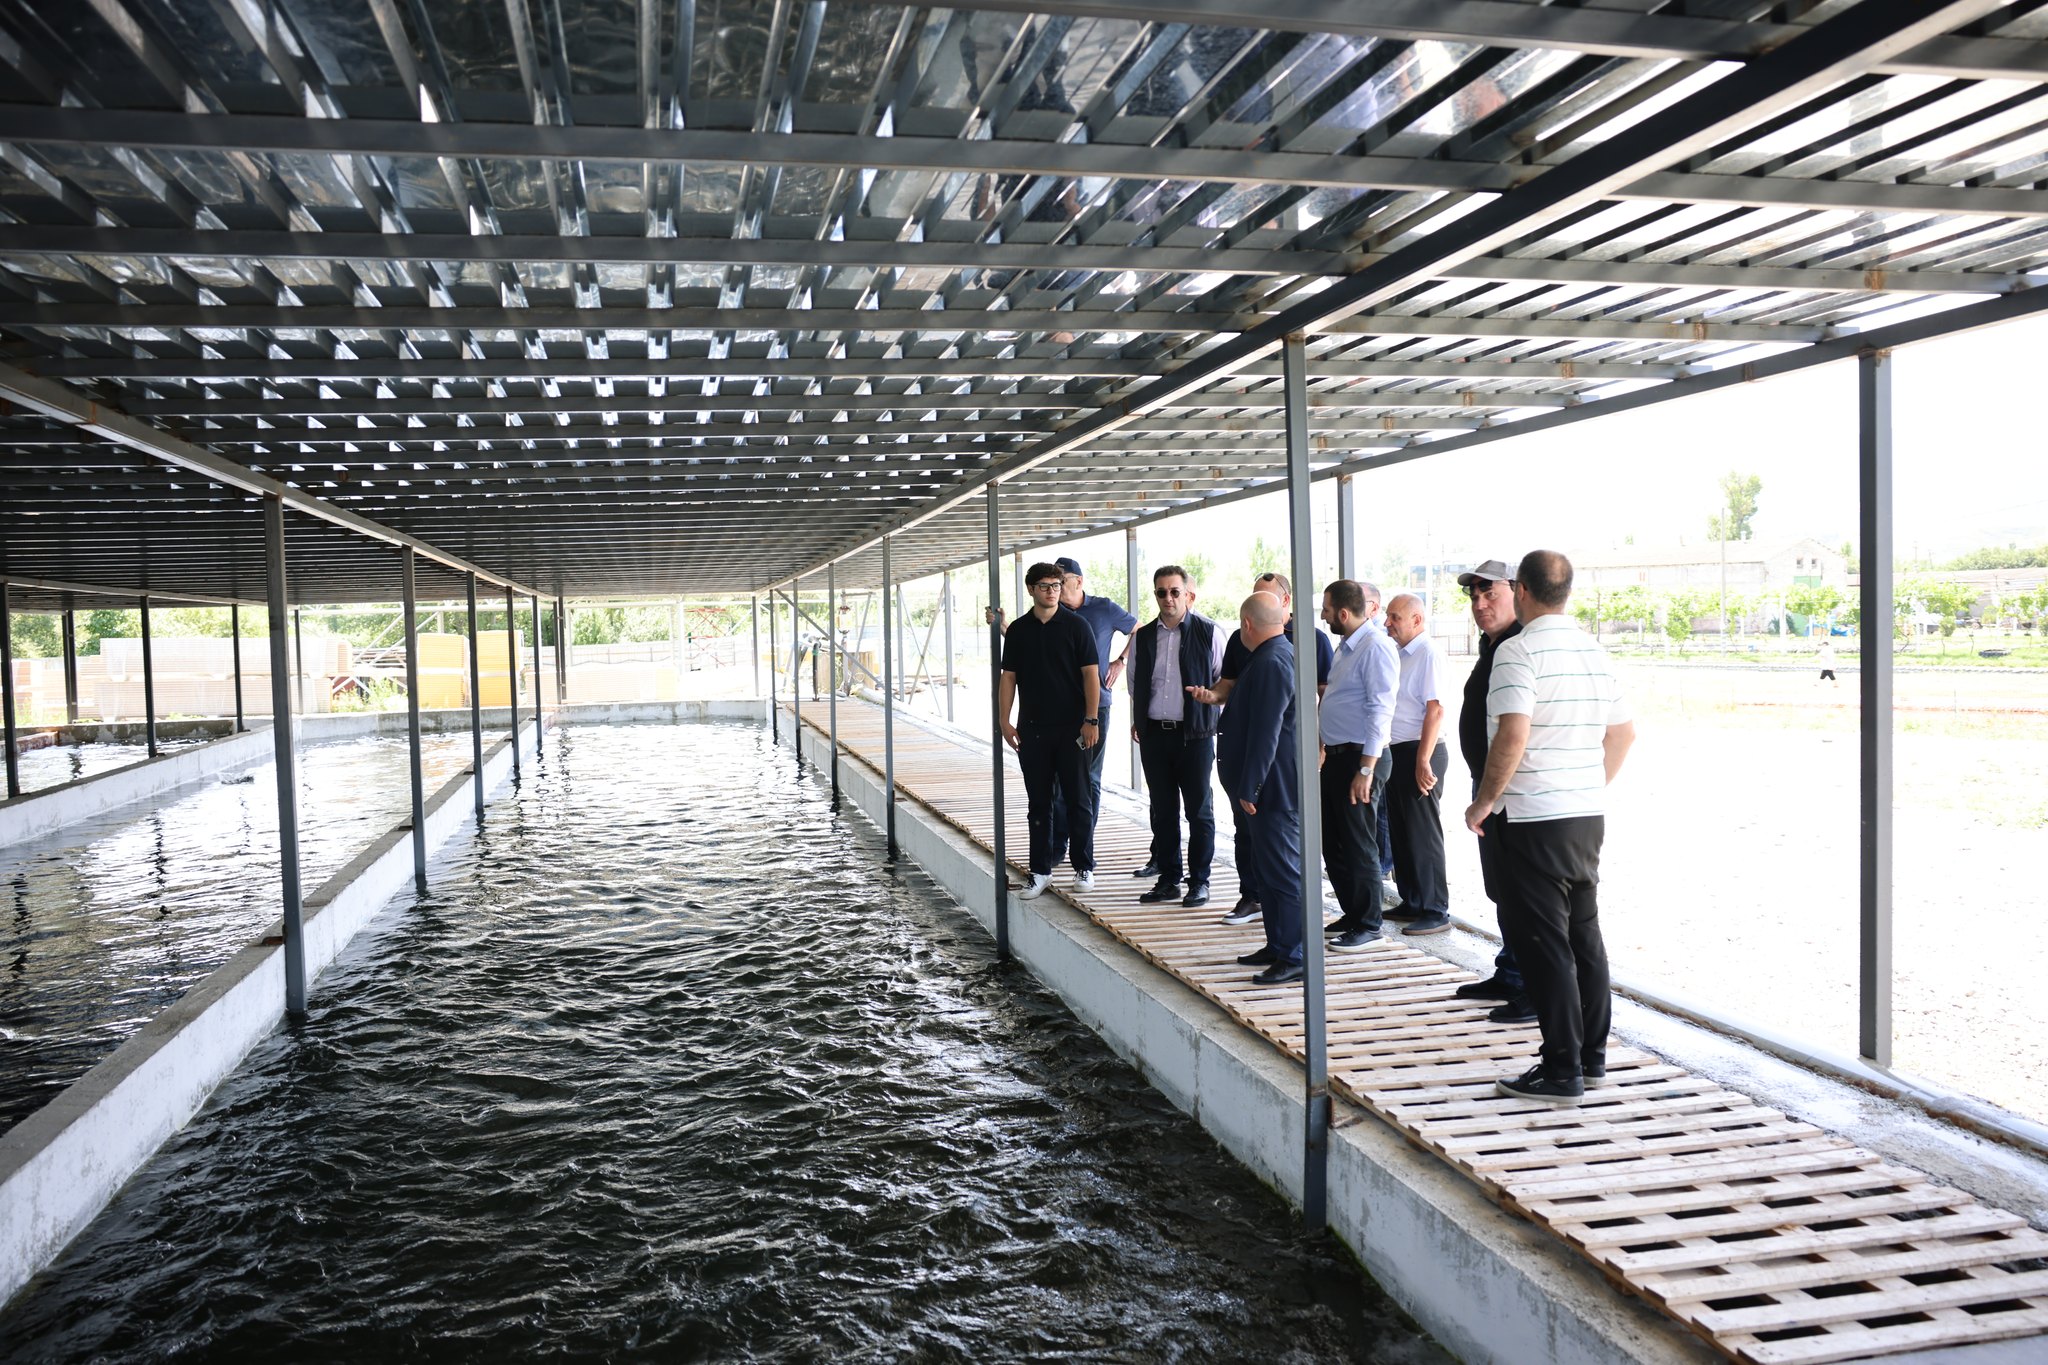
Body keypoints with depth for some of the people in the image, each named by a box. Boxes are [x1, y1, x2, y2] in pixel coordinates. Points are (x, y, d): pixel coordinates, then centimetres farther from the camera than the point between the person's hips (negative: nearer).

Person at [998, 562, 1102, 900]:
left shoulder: (1075, 626, -1)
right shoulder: (1018, 630, 7)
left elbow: (1090, 675, -4)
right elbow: (1008, 678, 9)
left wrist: (1091, 720, -10)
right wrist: (1004, 721, 1)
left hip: (1071, 727, -2)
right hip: (1032, 729, 3)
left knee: (1079, 800, 2)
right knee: (1039, 802, 8)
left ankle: (1084, 868, 15)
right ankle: (1040, 872, 15)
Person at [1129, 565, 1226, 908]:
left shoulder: (1209, 632, -3)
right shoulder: (1142, 637, 9)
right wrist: (1136, 721, 13)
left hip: (1195, 734, -4)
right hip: (1154, 734, 4)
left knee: (1199, 811, 3)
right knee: (1163, 810, 10)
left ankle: (1199, 882, 13)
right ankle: (1168, 879, 20)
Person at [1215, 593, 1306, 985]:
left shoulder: (1271, 663, -20)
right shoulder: (1278, 655, 14)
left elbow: (1265, 732, -24)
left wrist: (1249, 789, -22)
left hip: (1274, 787, -11)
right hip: (1271, 787, 11)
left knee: (1282, 871, -6)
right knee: (1268, 868, 17)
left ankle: (1294, 958, 0)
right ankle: (1278, 946, 27)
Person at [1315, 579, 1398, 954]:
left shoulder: (1375, 646, -16)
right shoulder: (1346, 645, 14)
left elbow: (1380, 710, -20)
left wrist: (1365, 769, -22)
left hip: (1359, 757, -10)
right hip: (1335, 756, 10)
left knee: (1358, 846, 0)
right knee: (1333, 843, 16)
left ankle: (1367, 925, 11)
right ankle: (1351, 914, 28)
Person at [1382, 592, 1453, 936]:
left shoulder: (1428, 653, -14)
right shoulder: (1401, 653, 13)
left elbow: (1435, 710, -21)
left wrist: (1423, 761, -23)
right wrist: (1392, 753, 13)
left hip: (1420, 753, -9)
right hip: (1398, 752, 9)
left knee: (1423, 834, -3)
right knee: (1401, 831, 15)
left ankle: (1435, 912, 5)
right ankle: (1412, 903, 26)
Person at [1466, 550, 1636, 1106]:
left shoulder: (1519, 650, -14)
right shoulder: (1594, 649, 10)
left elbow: (1513, 735, -23)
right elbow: (1623, 732, 15)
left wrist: (1484, 801, -13)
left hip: (1534, 817, -8)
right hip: (1589, 815, 8)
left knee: (1543, 943, -1)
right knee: (1584, 933, 15)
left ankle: (1562, 1072, 3)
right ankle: (1592, 1056, 24)